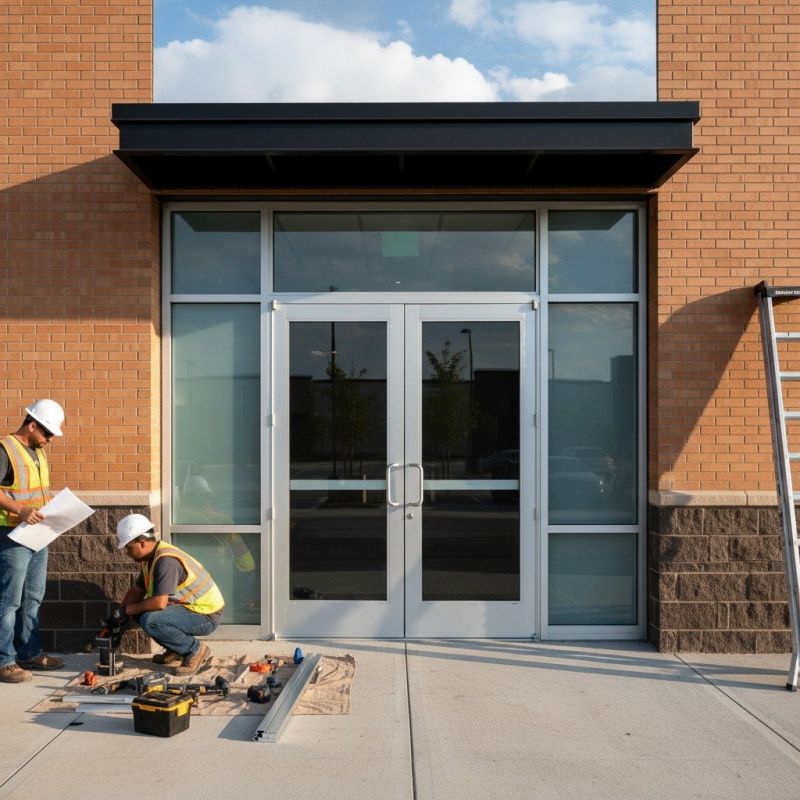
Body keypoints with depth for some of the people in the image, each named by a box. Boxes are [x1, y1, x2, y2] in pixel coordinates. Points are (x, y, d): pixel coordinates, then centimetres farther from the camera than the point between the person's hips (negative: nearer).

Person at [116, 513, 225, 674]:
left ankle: (195, 650, -8)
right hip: (189, 607, 10)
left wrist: (129, 609, -16)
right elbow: (137, 590, 15)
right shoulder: (150, 557, 5)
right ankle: (176, 652, 15)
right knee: (141, 612, 7)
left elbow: (159, 602, -31)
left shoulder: (166, 560, -25)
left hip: (206, 615, -10)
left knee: (149, 621, -26)